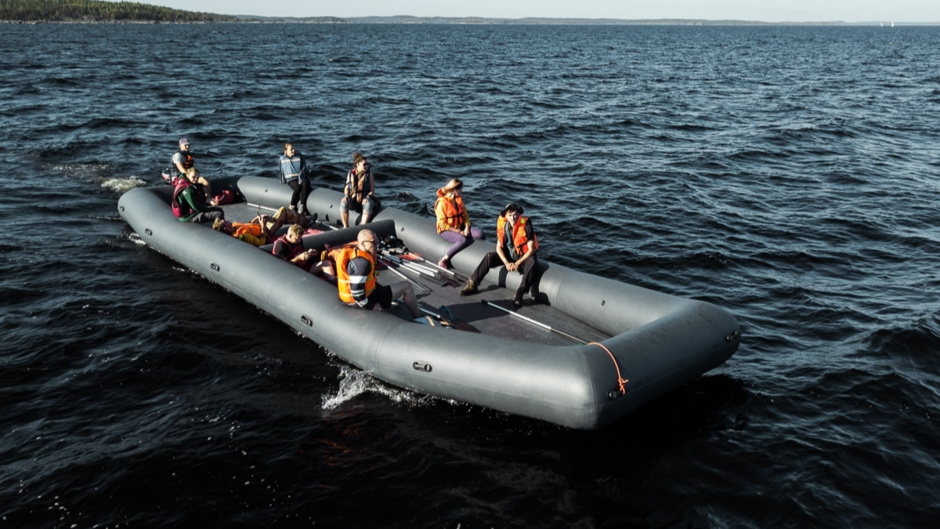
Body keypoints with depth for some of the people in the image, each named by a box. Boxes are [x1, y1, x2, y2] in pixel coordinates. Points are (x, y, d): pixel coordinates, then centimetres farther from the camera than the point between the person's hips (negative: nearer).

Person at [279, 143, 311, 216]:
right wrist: (283, 181, 16)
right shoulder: (282, 159, 8)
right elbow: (280, 170, 20)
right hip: (291, 180, 0)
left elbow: (303, 169, -2)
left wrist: (300, 179, -14)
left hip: (301, 178, 1)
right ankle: (292, 207, -27)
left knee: (305, 185, -35)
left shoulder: (299, 158, 5)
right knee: (298, 188, -34)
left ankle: (302, 206, -45)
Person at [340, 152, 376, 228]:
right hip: (353, 200, 2)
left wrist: (367, 197, -23)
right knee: (343, 203, -29)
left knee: (368, 204, -37)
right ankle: (346, 226, -20)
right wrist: (346, 196, -11)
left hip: (365, 199, -2)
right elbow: (346, 187, 10)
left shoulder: (369, 174, -1)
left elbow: (372, 190, -4)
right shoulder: (350, 174, 5)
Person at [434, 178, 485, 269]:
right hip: (446, 230, -7)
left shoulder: (459, 199, 7)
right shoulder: (442, 203, -16)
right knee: (464, 240, -35)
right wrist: (458, 231, -19)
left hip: (460, 227, 7)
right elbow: (442, 224, -17)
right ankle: (443, 261, -26)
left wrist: (467, 227, -11)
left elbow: (465, 215, 9)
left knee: (479, 233, -17)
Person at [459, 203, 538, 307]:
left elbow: (531, 250, -20)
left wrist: (517, 263, -26)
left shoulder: (526, 225, -22)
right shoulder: (502, 225, -11)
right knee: (489, 257, -17)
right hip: (509, 254, 4)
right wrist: (506, 263, -20)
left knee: (532, 263, -36)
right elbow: (499, 247, -6)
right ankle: (472, 284, -14)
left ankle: (519, 295, -40)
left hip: (524, 255, -4)